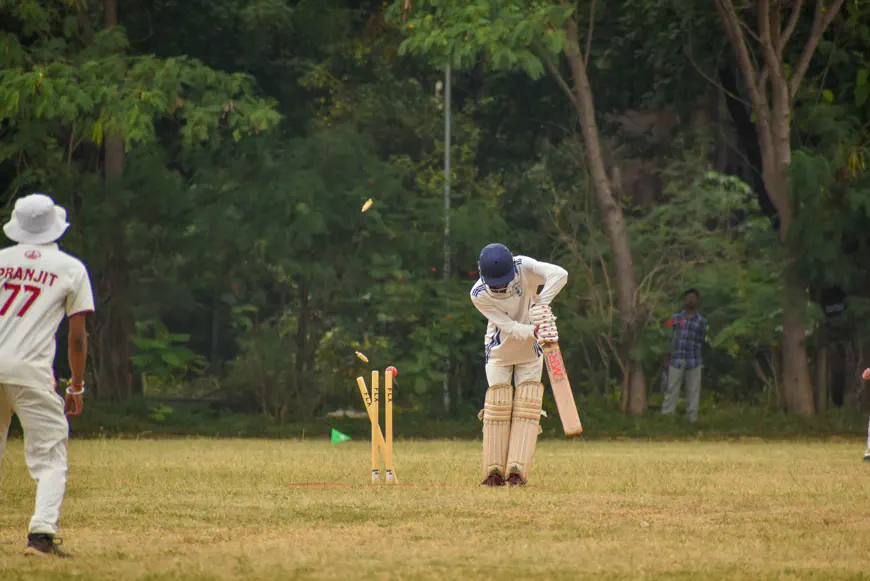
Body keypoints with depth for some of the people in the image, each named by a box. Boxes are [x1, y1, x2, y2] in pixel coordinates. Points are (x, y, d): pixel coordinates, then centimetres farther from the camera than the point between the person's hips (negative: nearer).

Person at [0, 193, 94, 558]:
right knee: (50, 456, 1)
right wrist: (77, 387, 12)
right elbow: (77, 337, 4)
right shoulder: (71, 269, 6)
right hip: (31, 372, -3)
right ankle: (41, 533, -17)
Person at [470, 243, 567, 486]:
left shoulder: (524, 267, -26)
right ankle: (495, 471, 1)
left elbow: (560, 274, -41)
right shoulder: (479, 295, -27)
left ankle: (517, 469, -11)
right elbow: (510, 327, -30)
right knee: (497, 403, -4)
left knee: (527, 402, -7)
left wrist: (541, 305, -53)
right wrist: (535, 332, -48)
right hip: (499, 349, -1)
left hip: (529, 348, 1)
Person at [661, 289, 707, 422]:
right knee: (671, 391, -1)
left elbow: (702, 343, 8)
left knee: (693, 392, 4)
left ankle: (691, 419, 9)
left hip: (694, 362, 1)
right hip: (676, 361, -1)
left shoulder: (702, 322, 10)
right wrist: (666, 359, 3)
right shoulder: (675, 318, 9)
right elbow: (669, 340, 8)